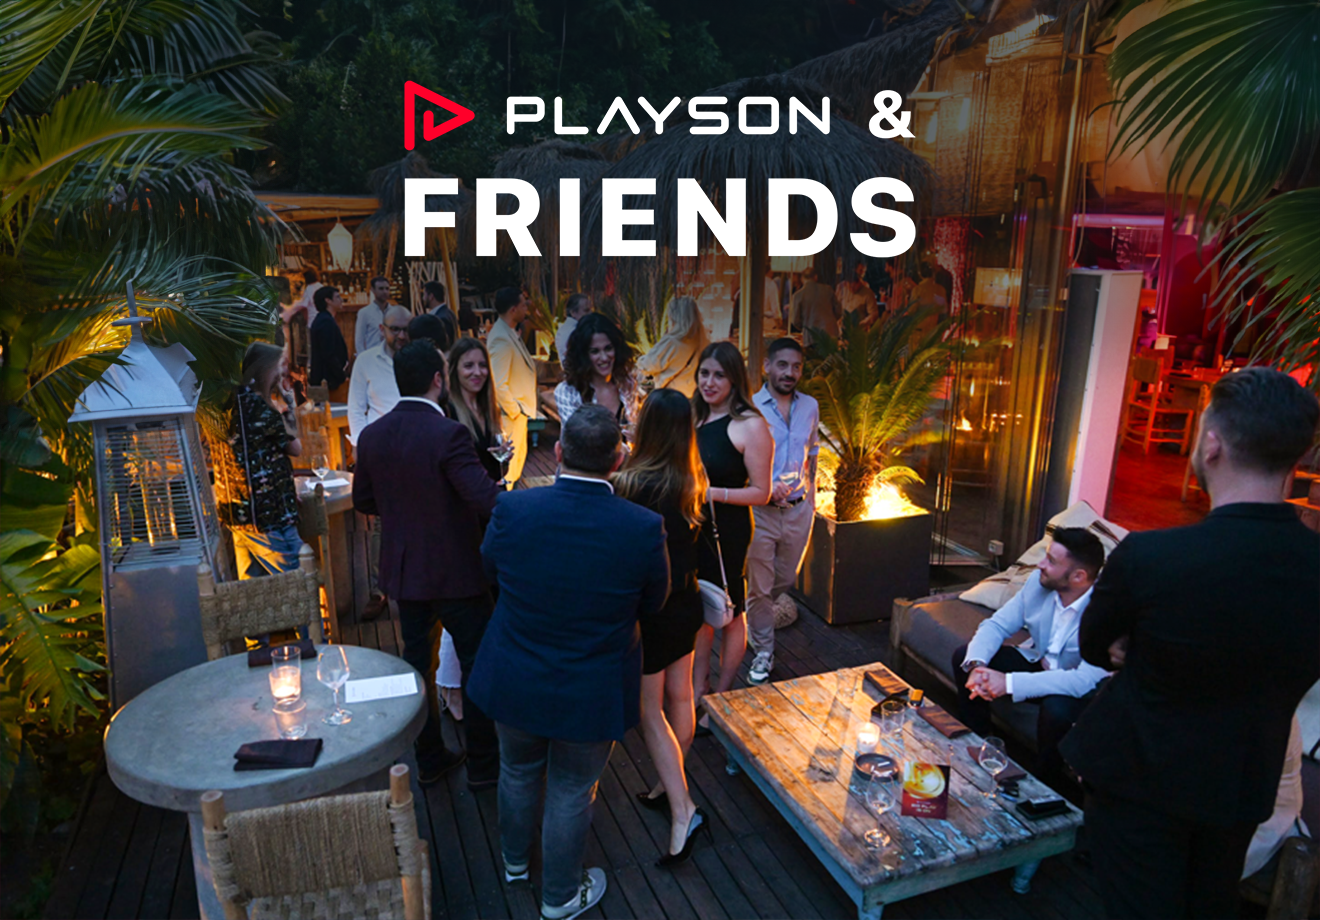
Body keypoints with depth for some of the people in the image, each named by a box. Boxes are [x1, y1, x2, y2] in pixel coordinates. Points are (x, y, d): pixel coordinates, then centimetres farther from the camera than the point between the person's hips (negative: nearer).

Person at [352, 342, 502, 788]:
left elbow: (364, 501, 9)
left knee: (419, 661, 18)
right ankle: (483, 765, 21)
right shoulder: (449, 434, -22)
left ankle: (429, 758, 32)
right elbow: (487, 499, -28)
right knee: (479, 664, 9)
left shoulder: (372, 436, -1)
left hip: (403, 571, 6)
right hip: (455, 572, -6)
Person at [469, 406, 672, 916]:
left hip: (515, 682, 2)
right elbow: (653, 604, -8)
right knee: (571, 793, 20)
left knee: (518, 773, 28)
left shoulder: (512, 509, -21)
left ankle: (514, 859, 55)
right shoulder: (644, 528, -26)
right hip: (591, 695, -2)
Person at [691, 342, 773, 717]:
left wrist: (712, 493, -23)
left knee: (730, 614, 9)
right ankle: (698, 691, 30)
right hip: (695, 529, 6)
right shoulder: (696, 418, 8)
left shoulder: (749, 425, -12)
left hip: (728, 532, -6)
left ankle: (720, 698, 25)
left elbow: (761, 492, -13)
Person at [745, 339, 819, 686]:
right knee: (759, 586, 4)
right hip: (760, 511, -4)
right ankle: (763, 652, 20)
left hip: (799, 510, 5)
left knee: (785, 578, 19)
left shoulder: (810, 406, 5)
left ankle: (757, 615, 48)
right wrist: (765, 486, -21)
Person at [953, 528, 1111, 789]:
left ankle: (1047, 787, -7)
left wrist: (1009, 682, -42)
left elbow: (1086, 680, -39)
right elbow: (996, 624, -9)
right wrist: (977, 665, -30)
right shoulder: (1040, 582, -14)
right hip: (1040, 662, 6)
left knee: (1057, 708, -38)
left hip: (1086, 688, -6)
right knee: (964, 656, -9)